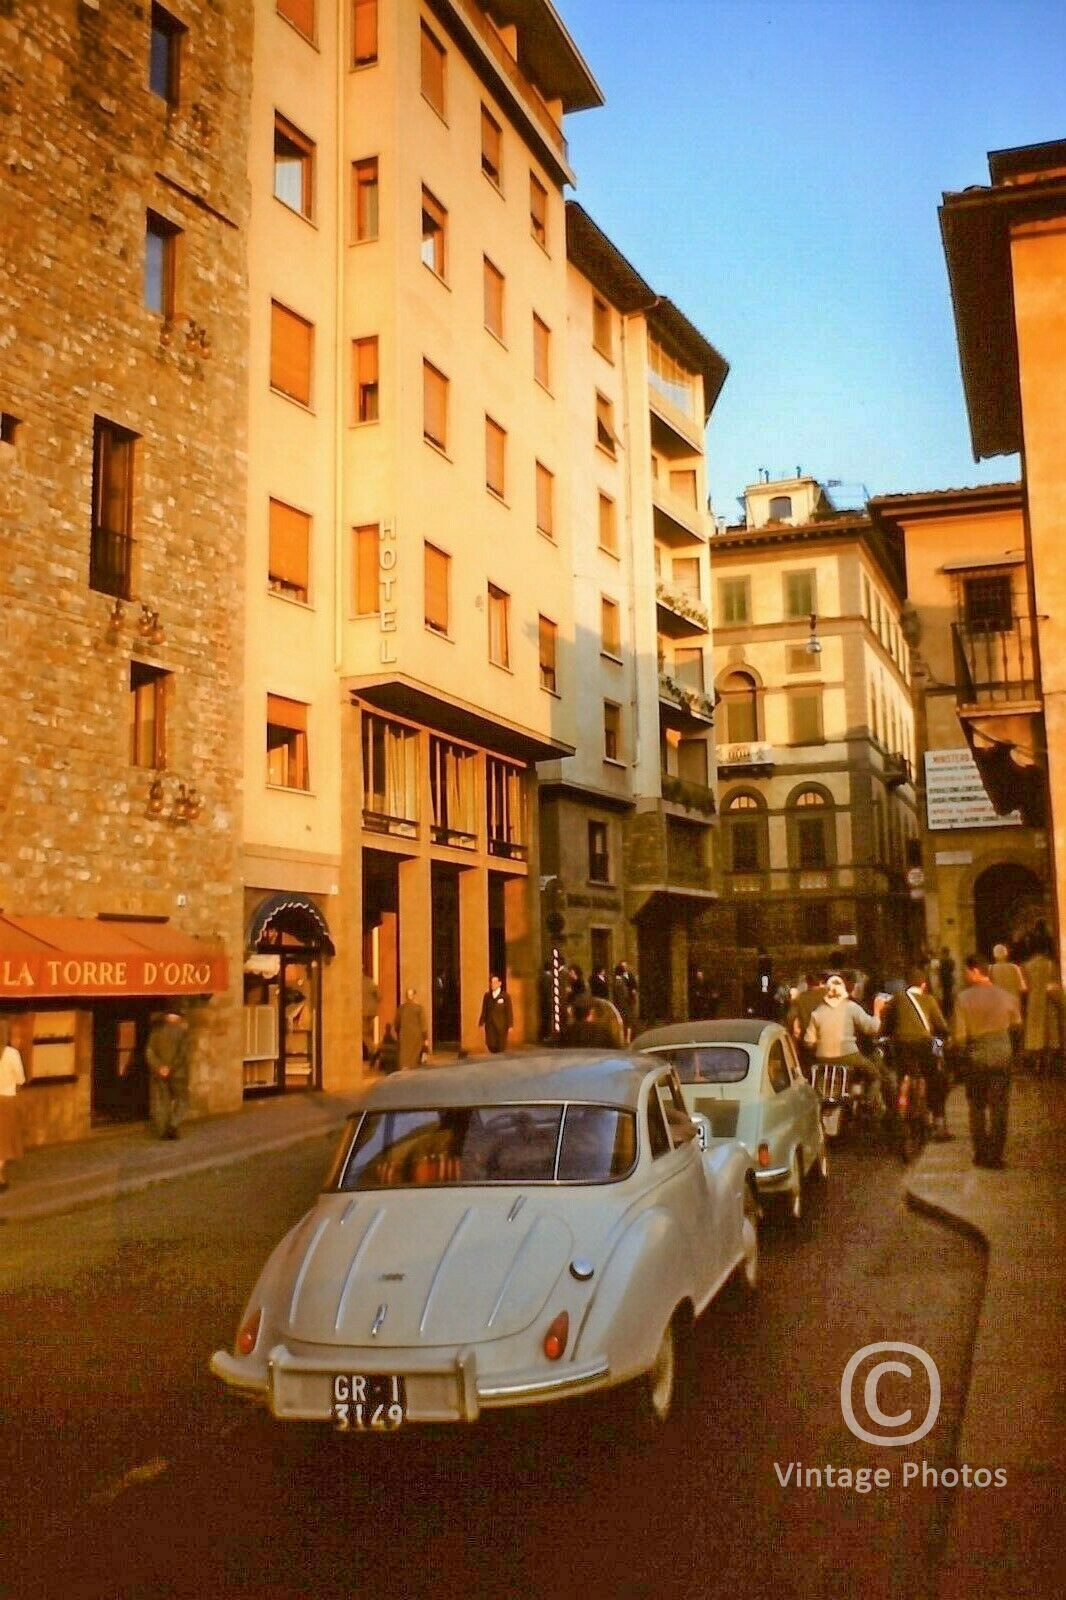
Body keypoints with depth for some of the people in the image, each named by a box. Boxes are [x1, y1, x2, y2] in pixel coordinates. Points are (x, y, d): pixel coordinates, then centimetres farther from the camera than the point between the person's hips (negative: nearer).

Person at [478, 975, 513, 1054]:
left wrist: (510, 1026, -6)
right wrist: (481, 1023, 3)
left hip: (501, 1026, -2)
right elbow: (484, 1011, 9)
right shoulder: (487, 996, 7)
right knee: (491, 1045, -5)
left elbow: (509, 1011, -2)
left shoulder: (505, 996, -1)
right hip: (490, 1025, 2)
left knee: (501, 1047, -1)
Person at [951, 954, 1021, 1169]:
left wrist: (958, 1051, 6)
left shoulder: (963, 997, -12)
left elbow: (958, 1035, -12)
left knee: (977, 1107, 13)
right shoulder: (1006, 996, -5)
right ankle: (996, 1156, 8)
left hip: (975, 1056, -1)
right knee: (999, 1107, 7)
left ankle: (981, 1154, 16)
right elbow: (1017, 1024, 8)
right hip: (1001, 1055, 1)